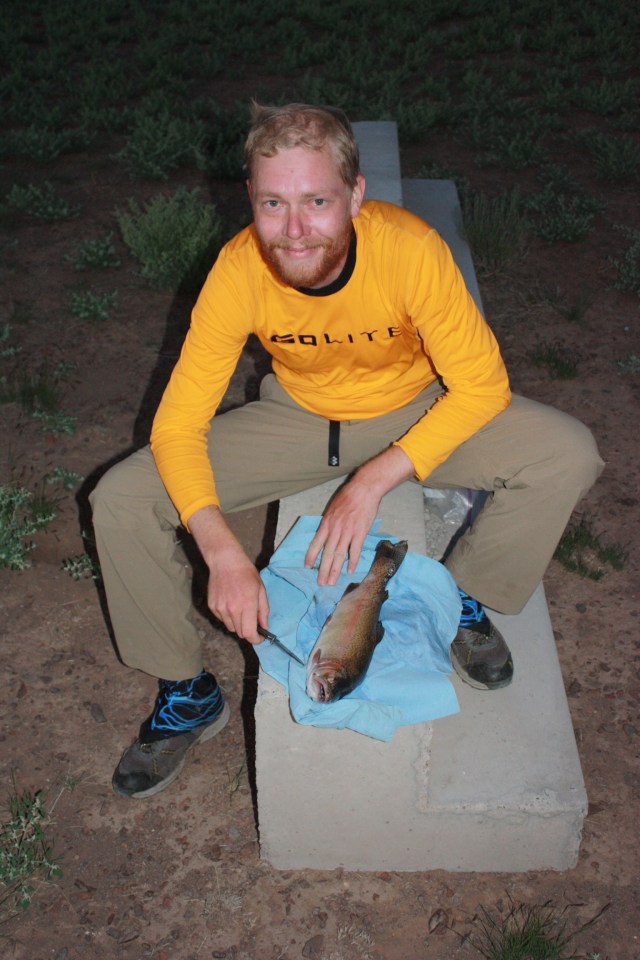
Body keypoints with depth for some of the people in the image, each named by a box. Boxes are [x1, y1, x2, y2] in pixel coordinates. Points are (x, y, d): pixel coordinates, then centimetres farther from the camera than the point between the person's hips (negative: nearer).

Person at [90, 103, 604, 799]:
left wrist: (373, 481, -31)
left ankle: (463, 597, 2)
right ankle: (187, 691, 6)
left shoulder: (410, 249, -30)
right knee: (120, 501, -15)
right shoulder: (239, 271, -26)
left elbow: (481, 385, -23)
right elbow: (177, 425, -22)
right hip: (298, 419, 1)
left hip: (416, 414, 0)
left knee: (567, 455, -25)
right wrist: (223, 552, -36)